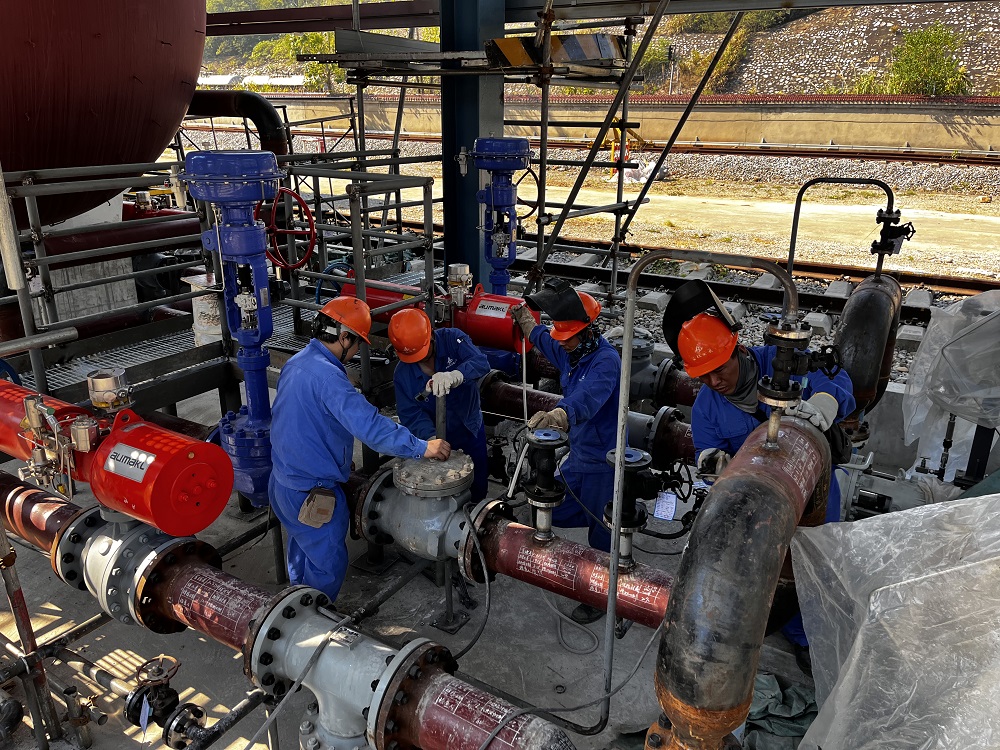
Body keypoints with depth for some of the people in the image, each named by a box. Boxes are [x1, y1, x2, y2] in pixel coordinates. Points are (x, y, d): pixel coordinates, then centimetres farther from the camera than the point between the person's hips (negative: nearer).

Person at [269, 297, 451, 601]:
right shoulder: (326, 375, -27)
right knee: (329, 565, 7)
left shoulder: (297, 362, 5)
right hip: (312, 493, -10)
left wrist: (337, 458, 22)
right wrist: (421, 447, -29)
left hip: (285, 481, 10)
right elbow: (368, 424, -35)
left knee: (303, 554, 26)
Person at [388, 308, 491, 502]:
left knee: (478, 487, 16)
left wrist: (454, 375, -57)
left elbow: (481, 363, -36)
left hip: (471, 430, 0)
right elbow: (411, 413, -19)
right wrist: (431, 438, -39)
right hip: (438, 437, 0)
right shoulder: (402, 374, -15)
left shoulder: (452, 339, -20)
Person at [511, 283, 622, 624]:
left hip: (602, 459, -9)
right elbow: (539, 337, 26)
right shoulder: (570, 352, 1)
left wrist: (556, 415, -63)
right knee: (556, 513, 19)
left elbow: (587, 397, -48)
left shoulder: (606, 361, -26)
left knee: (601, 529, 6)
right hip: (578, 452, 9)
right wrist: (524, 315, 18)